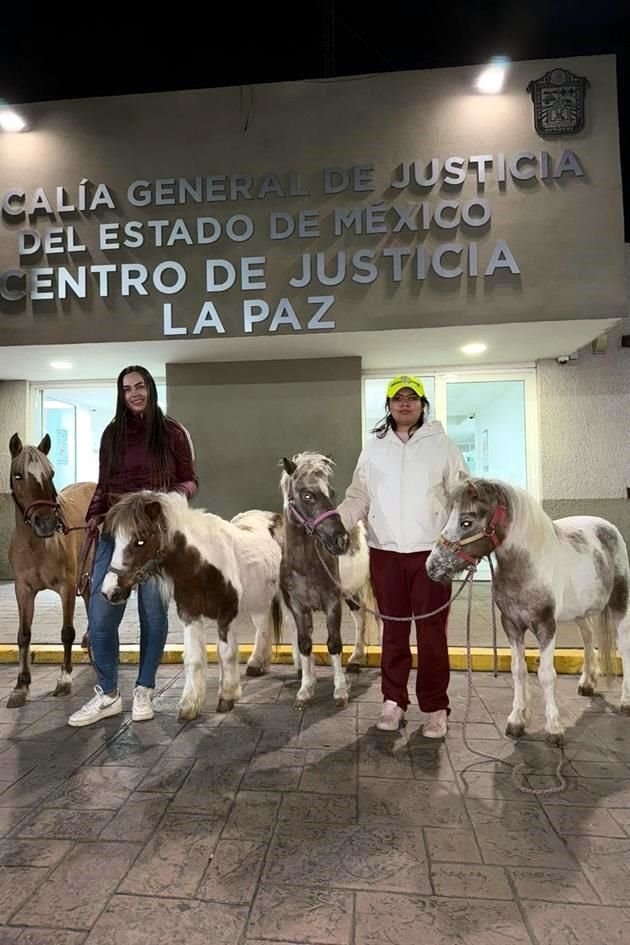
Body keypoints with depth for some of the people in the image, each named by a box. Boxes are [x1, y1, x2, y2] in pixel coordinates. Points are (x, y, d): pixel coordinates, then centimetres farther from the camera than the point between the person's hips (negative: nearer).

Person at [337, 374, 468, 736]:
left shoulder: (442, 445, 2)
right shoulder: (374, 448, 7)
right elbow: (358, 498, 6)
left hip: (432, 552, -2)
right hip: (386, 553, 2)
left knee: (432, 631, 6)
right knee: (394, 630, 13)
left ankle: (436, 707, 20)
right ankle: (394, 701, 26)